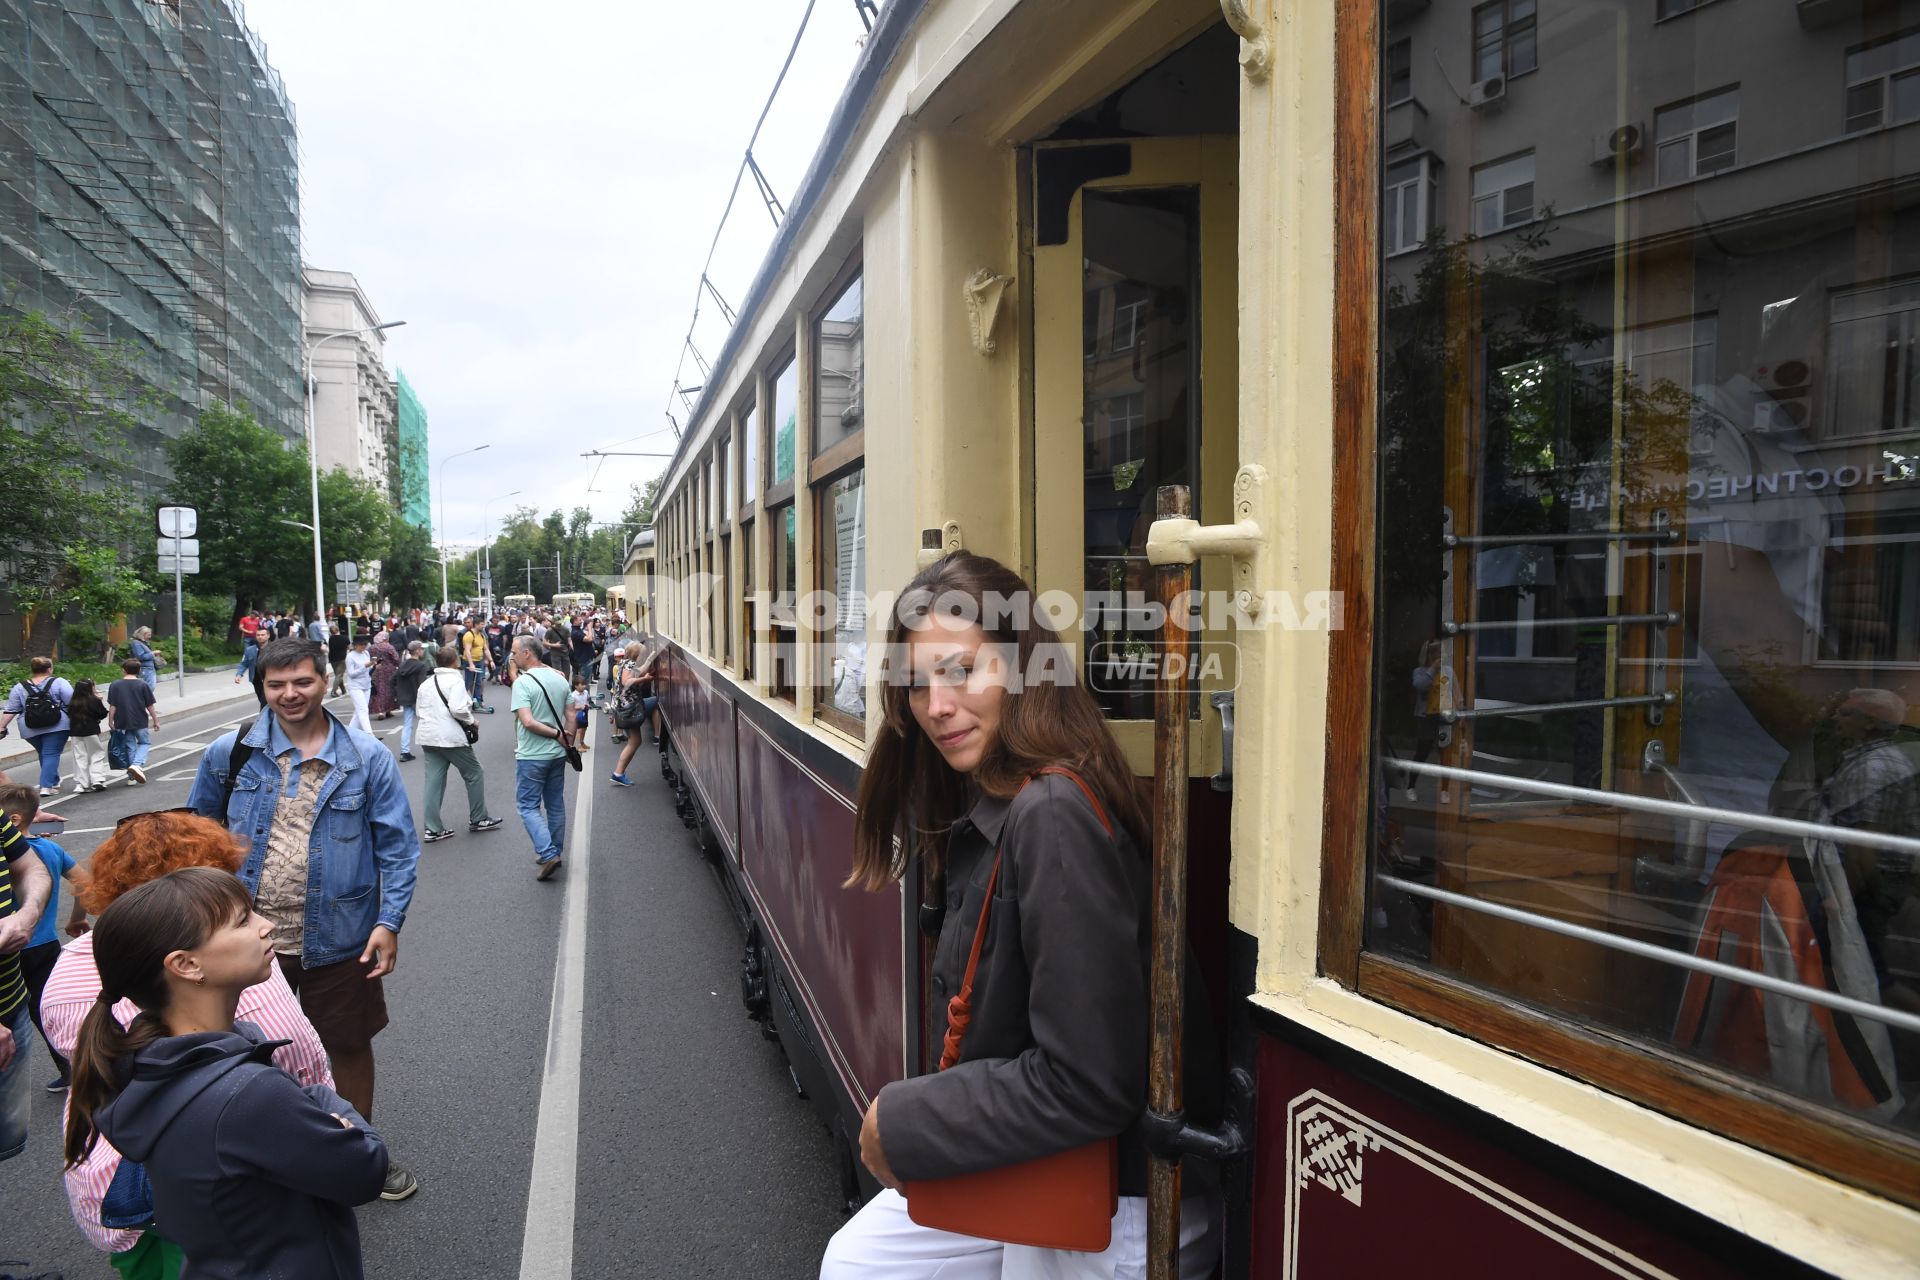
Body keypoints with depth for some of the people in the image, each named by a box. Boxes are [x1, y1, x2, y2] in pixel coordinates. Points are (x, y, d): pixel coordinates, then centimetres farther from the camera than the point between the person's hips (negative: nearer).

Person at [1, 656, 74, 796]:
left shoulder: (19, 687, 7)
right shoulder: (59, 683, -4)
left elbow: (10, 711, 6)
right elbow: (72, 703, -8)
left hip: (31, 730, 4)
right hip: (56, 727, -4)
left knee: (43, 755, 20)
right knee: (51, 754, -4)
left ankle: (54, 782, 30)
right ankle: (46, 786, -14)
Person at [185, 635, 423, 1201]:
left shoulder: (367, 759, -9)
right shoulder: (230, 753, -4)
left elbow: (397, 846, -7)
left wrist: (388, 922, -13)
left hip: (336, 938, -1)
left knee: (350, 1045, 15)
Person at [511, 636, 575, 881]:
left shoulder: (522, 682, -16)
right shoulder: (560, 678, 4)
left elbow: (528, 722, -24)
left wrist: (557, 735, -15)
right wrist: (564, 738, 13)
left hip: (531, 756, -6)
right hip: (557, 753, 6)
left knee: (529, 806, 3)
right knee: (555, 805, 16)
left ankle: (548, 854, -9)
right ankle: (554, 853, 25)